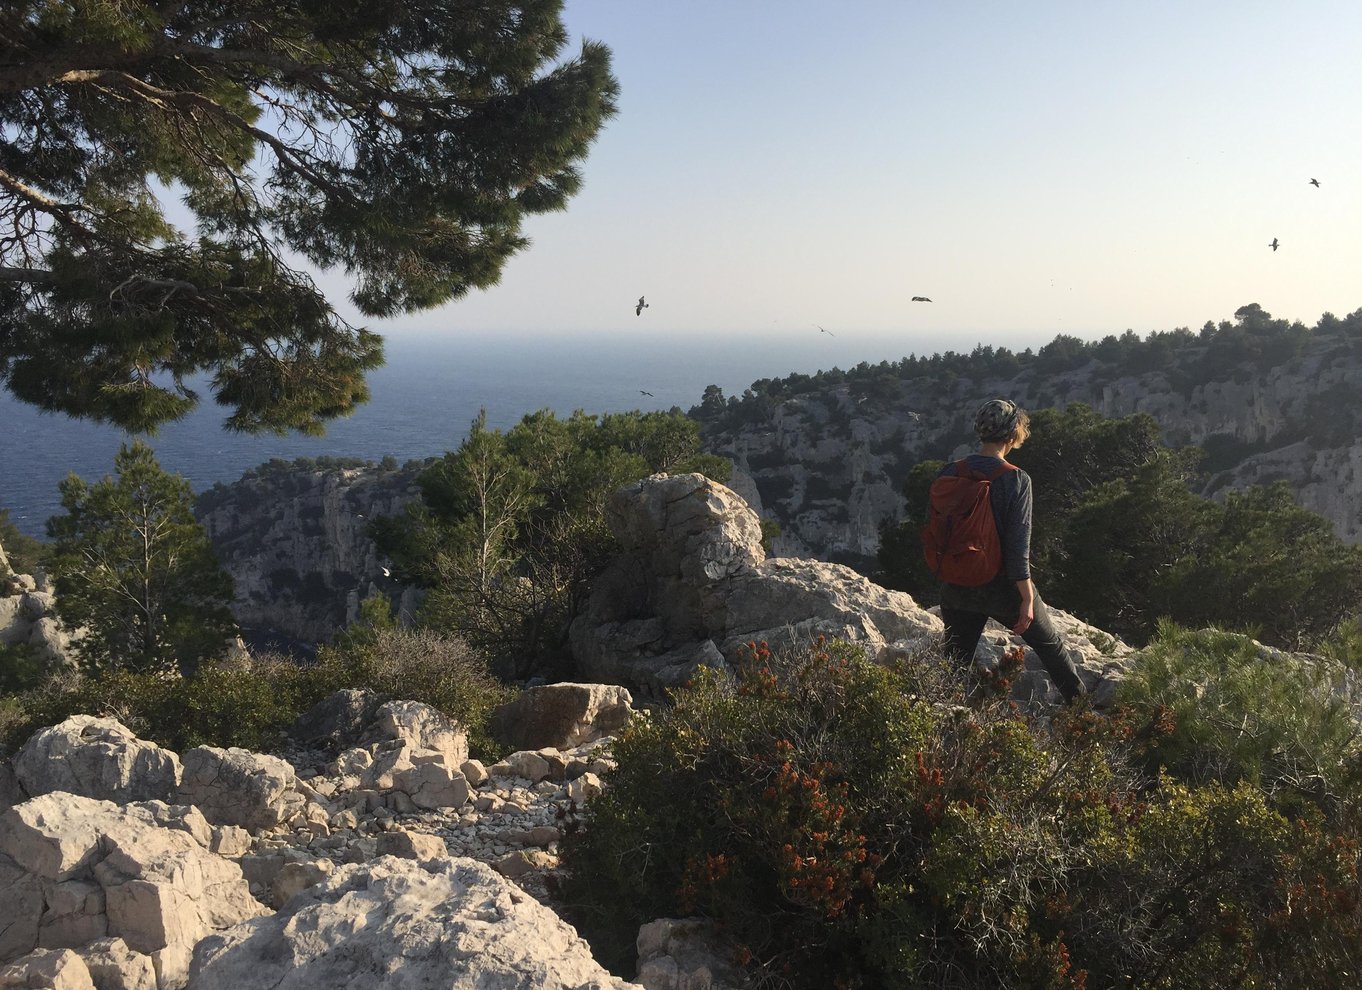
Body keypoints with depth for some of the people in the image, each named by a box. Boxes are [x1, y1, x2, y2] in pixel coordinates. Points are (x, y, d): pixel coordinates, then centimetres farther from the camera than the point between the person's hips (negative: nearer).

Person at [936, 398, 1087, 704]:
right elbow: (1018, 544, -17)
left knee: (956, 666, 13)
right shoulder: (1016, 479, -15)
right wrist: (1027, 598, -11)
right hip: (1003, 587, -3)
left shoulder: (950, 474, -4)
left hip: (958, 586, 3)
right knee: (1051, 645, 21)